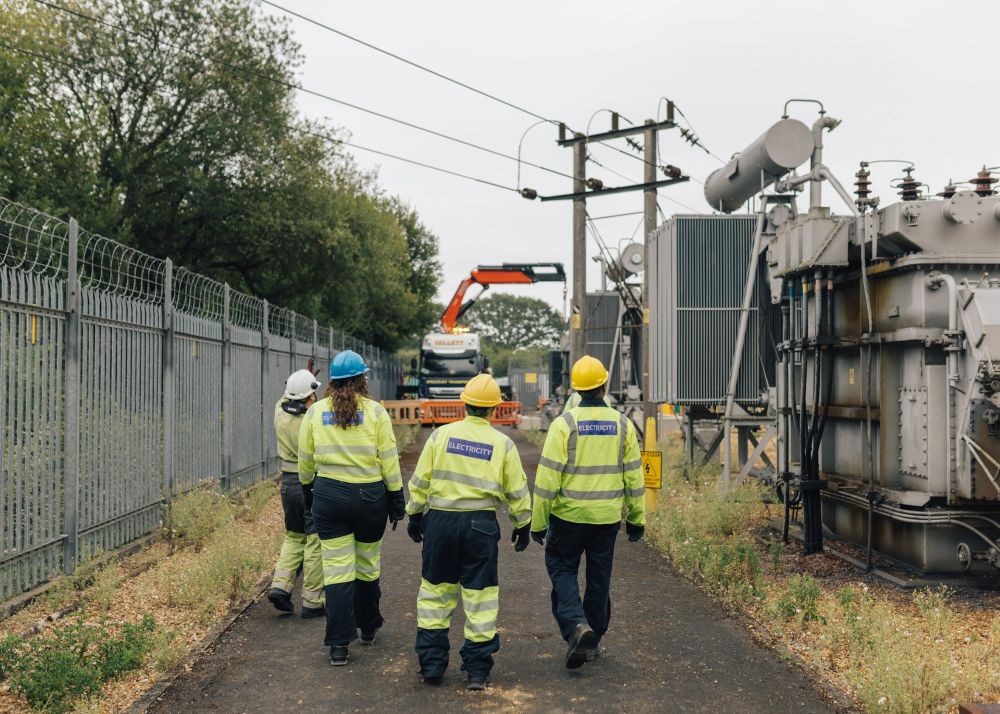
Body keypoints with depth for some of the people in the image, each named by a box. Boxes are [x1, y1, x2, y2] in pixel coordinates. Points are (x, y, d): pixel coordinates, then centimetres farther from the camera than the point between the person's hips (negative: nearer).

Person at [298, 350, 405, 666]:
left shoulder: (315, 412, 1)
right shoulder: (375, 412, -4)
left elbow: (305, 459, 9)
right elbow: (389, 460, -3)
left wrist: (307, 490, 23)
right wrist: (396, 499, 5)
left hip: (329, 495, 1)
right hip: (369, 496, -1)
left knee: (337, 570, 1)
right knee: (368, 567, 16)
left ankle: (339, 644, -2)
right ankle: (368, 628, 33)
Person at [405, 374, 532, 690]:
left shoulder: (441, 435, 0)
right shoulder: (503, 444, -1)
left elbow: (420, 481, 2)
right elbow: (517, 491, 4)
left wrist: (414, 515, 14)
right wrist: (523, 525, 17)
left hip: (440, 521, 1)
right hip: (481, 525, -1)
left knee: (435, 591, 13)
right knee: (480, 595, 6)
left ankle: (431, 664, 16)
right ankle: (477, 671, 9)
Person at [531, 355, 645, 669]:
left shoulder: (564, 424, -12)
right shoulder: (623, 425, -1)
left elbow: (548, 477, -12)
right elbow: (634, 477, 4)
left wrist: (538, 521, -5)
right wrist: (636, 519, 13)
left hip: (569, 514, -3)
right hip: (608, 517, 3)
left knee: (562, 569, 12)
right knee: (599, 577, 14)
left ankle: (576, 625, -10)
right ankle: (593, 641, 24)